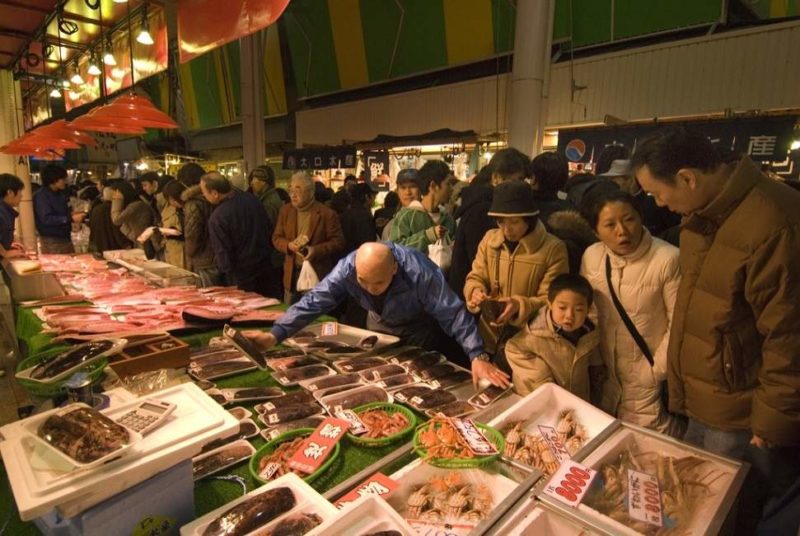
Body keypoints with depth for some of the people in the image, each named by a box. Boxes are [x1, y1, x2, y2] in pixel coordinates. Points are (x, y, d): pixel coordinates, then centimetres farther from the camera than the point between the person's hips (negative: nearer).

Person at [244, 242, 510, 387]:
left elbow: (454, 314, -36)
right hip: (380, 325, 4)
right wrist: (275, 334, -38)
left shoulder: (419, 272, -40)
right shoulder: (347, 267, -30)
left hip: (419, 329, -3)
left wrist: (478, 356, -43)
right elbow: (313, 301, -29)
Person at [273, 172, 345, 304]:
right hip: (292, 274, 5)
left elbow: (338, 242, -9)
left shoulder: (327, 214, -9)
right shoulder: (285, 210, 7)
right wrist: (289, 245, -13)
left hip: (317, 274, -4)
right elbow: (276, 238, 9)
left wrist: (316, 250, -23)